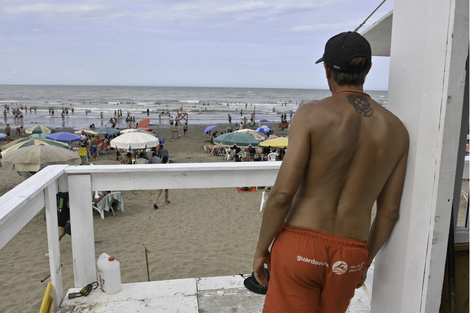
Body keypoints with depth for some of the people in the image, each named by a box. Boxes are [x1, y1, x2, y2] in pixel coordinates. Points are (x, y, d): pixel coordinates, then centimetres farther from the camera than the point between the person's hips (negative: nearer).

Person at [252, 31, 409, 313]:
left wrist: (261, 249, -2)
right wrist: (365, 261, 19)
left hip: (299, 247, -4)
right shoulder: (396, 130, 2)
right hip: (348, 257, 5)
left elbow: (282, 194, -17)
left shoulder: (311, 114, -12)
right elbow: (389, 211, 6)